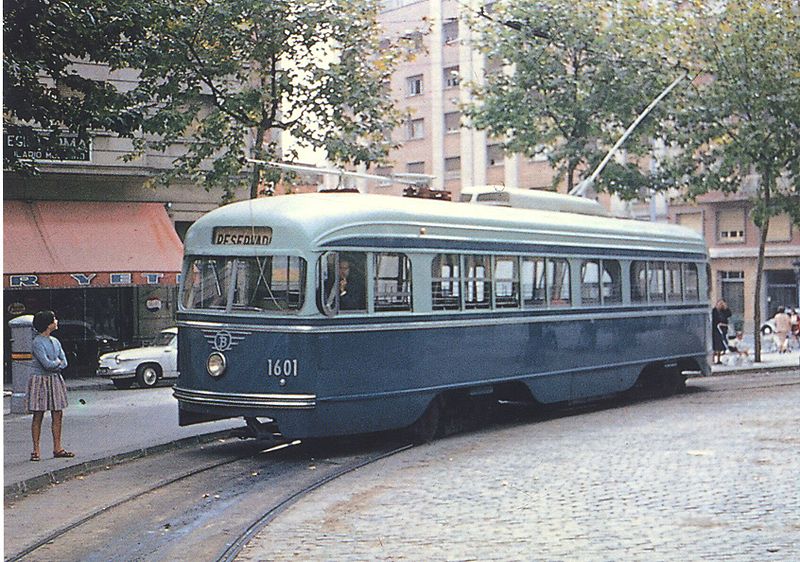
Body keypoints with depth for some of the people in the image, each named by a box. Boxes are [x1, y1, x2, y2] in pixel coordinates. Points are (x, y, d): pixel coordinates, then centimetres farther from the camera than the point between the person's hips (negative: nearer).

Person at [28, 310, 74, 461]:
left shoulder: (55, 341, 12)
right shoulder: (38, 342, -11)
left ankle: (57, 448, 11)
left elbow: (64, 362, 7)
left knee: (58, 415, 5)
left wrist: (53, 365, -10)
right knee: (38, 416, -3)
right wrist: (57, 362, -1)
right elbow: (47, 364, -19)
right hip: (40, 380, -7)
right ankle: (36, 450, 2)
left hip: (55, 380, 7)